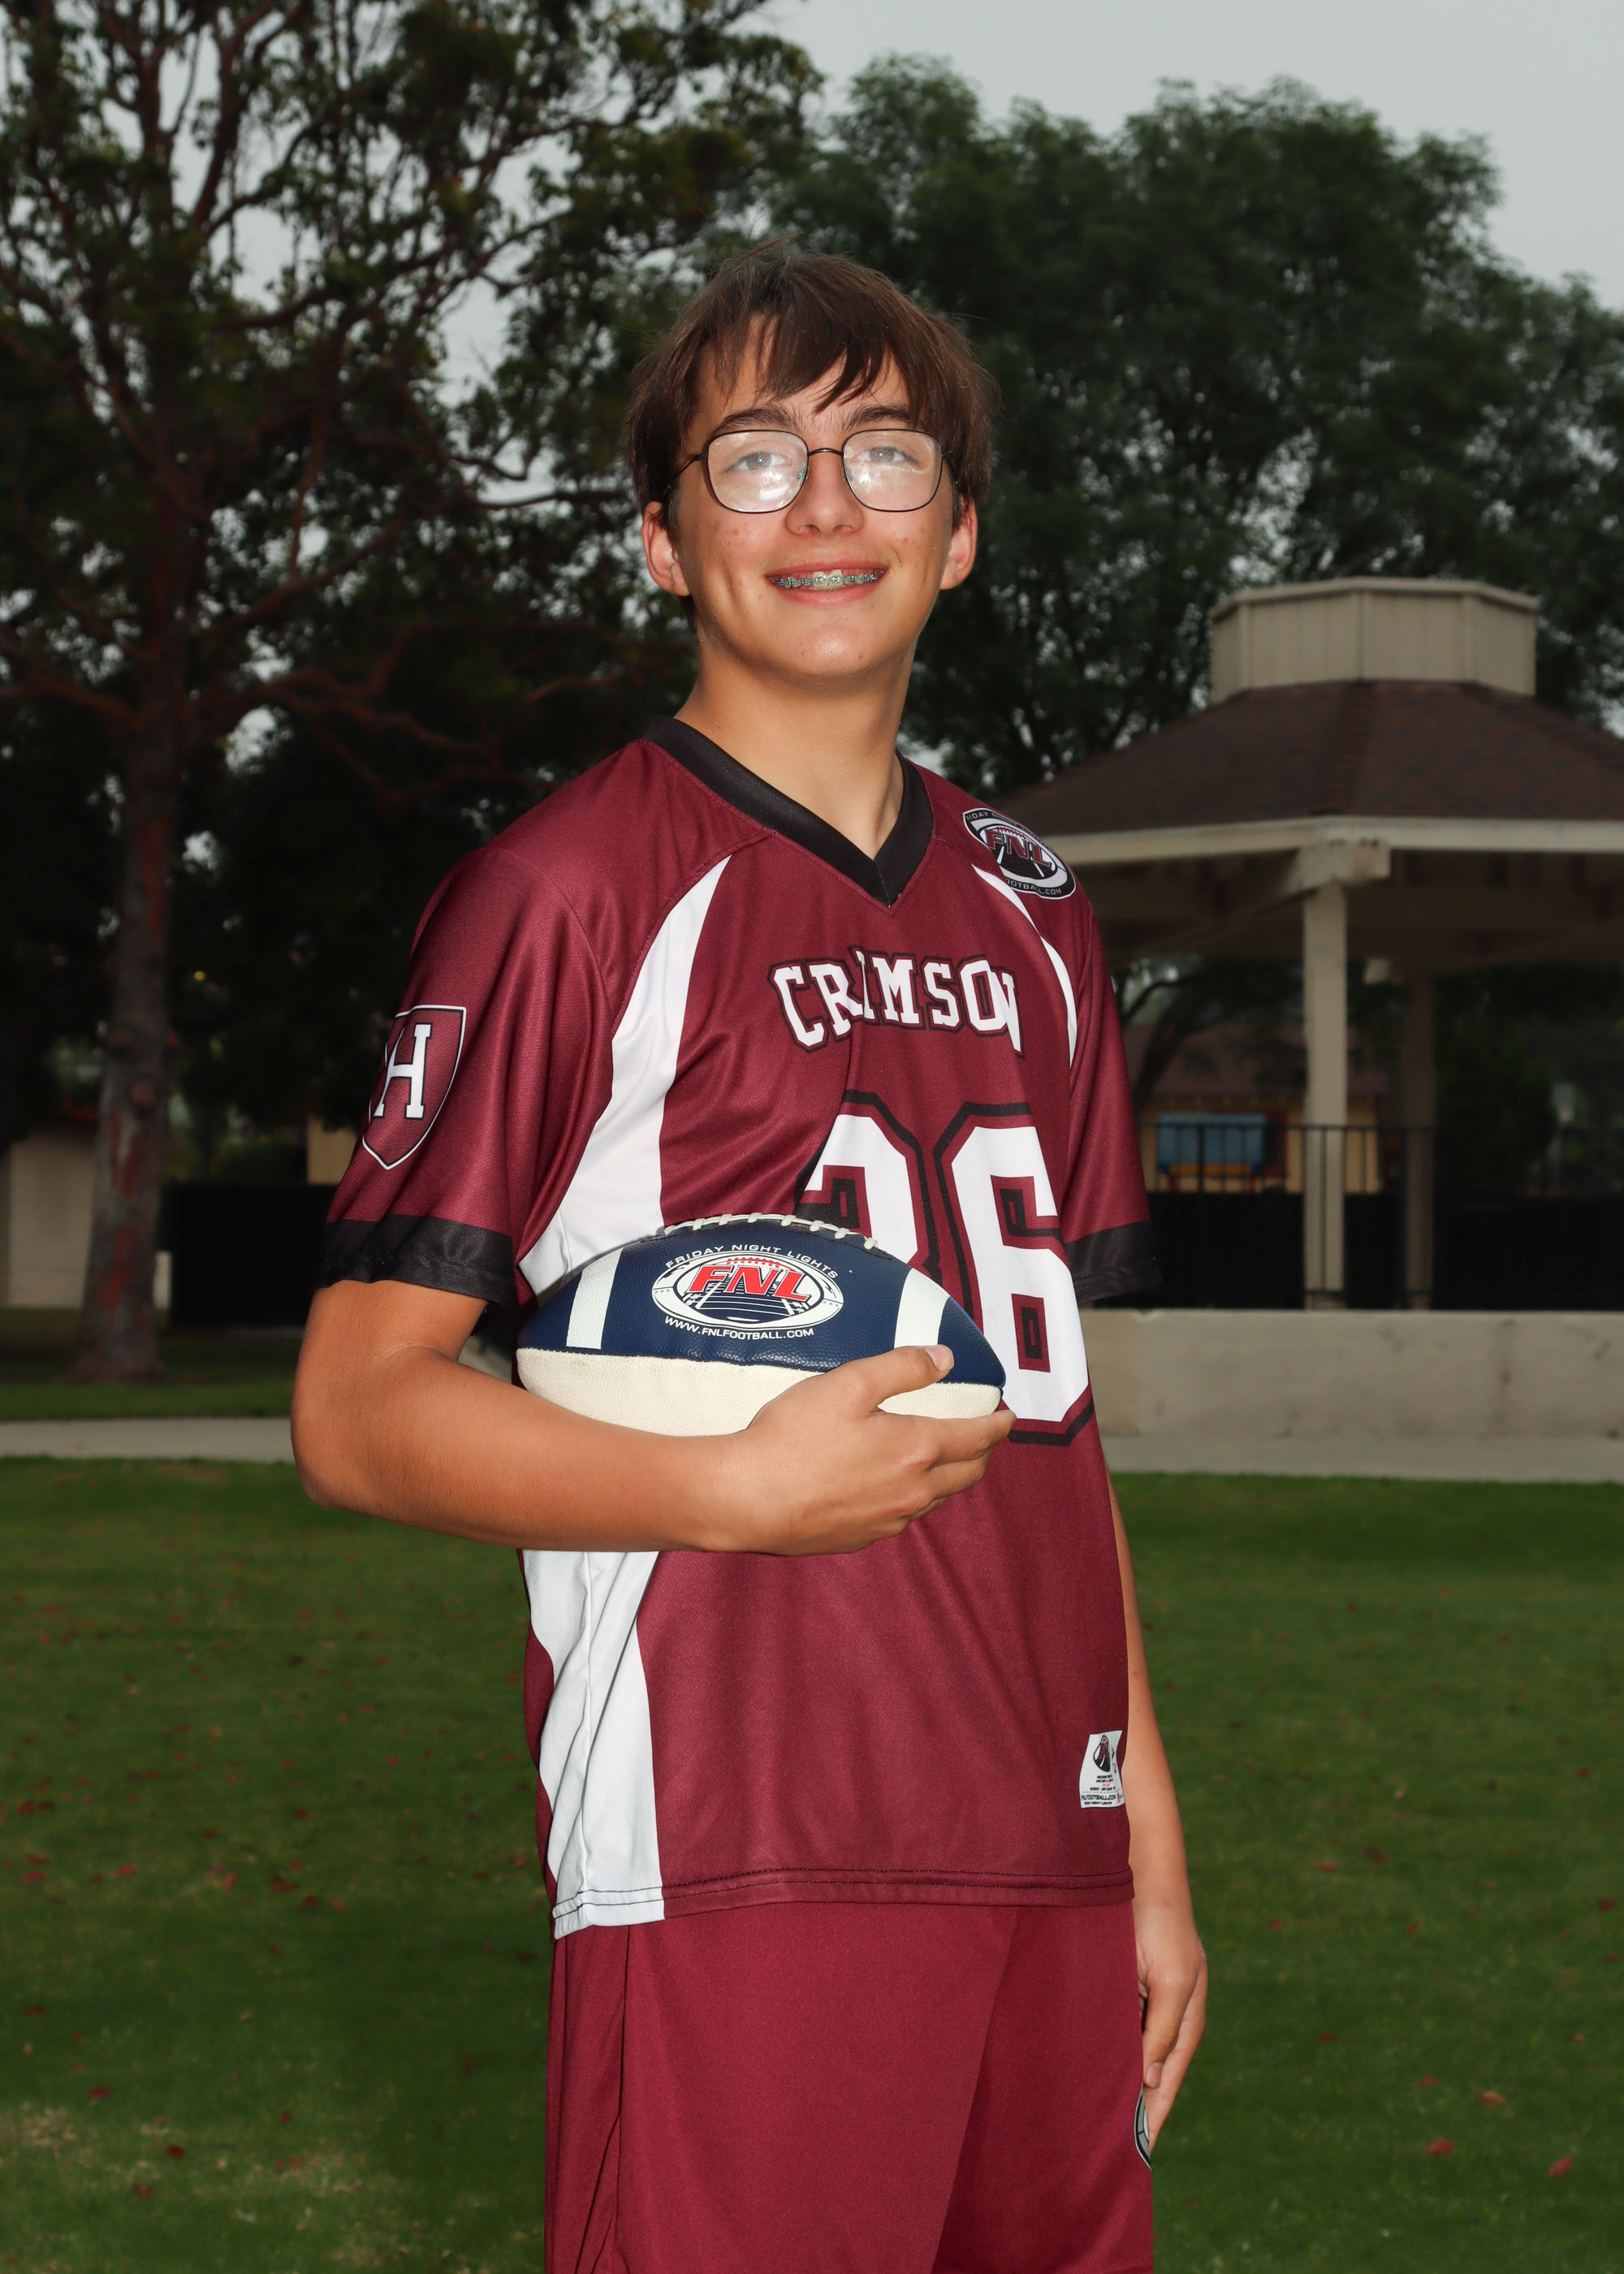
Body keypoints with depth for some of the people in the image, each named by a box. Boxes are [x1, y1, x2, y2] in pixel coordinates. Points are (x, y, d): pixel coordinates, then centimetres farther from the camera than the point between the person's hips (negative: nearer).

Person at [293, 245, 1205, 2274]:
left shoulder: (1026, 911, 17)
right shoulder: (568, 889, -2)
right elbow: (356, 1410, -5)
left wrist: (1149, 1836, 16)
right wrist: (743, 1488, -19)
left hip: (1042, 1863, 6)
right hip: (736, 1863, -6)